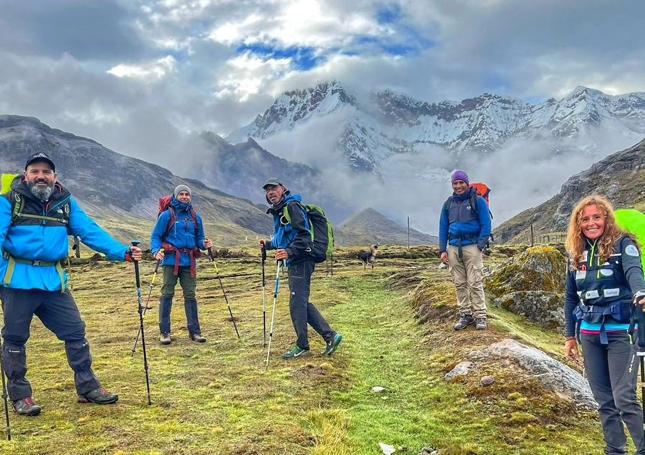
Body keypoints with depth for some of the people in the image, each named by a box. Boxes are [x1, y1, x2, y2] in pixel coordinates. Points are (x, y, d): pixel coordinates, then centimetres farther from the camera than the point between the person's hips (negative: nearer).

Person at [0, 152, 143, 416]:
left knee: (75, 331, 6)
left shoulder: (66, 203, 8)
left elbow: (91, 232, -1)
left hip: (53, 280, 4)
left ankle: (88, 388, 18)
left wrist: (121, 252, -14)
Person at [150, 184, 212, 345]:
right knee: (167, 294, 0)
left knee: (190, 295, 5)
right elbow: (155, 236, 2)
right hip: (171, 260, -3)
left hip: (189, 261, 3)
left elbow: (199, 238, 17)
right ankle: (164, 332, 7)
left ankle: (194, 331, 10)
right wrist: (156, 251, -15)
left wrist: (204, 244, -4)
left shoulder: (195, 217, 12)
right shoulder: (167, 215, 0)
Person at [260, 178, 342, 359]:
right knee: (302, 303, 11)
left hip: (301, 261, -10)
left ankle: (302, 345, 5)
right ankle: (330, 335, 14)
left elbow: (303, 234, -20)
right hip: (294, 262, 10)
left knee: (297, 303, -5)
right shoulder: (279, 211, 20)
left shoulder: (292, 206, -9)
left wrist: (290, 252, -29)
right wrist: (268, 245, 19)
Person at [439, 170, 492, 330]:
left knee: (475, 283, -6)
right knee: (459, 284, 6)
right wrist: (442, 250, 8)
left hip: (471, 246, -4)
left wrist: (480, 246, -11)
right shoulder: (449, 203, 13)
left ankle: (480, 316, 0)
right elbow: (443, 227, 15)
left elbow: (486, 225, -2)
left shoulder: (478, 201, 0)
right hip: (453, 247, 4)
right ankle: (465, 314, 14)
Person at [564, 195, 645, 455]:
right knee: (604, 400, 11)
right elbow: (571, 298, 15)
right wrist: (570, 336, 14)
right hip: (589, 334, 5)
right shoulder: (577, 254, 9)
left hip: (621, 331, -5)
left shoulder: (623, 244, -5)